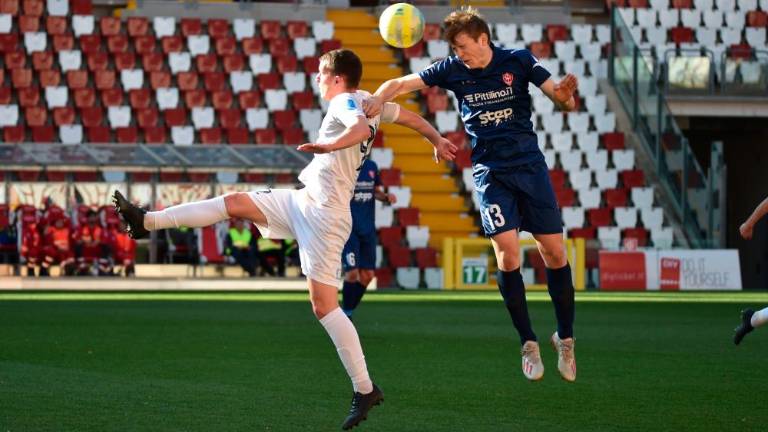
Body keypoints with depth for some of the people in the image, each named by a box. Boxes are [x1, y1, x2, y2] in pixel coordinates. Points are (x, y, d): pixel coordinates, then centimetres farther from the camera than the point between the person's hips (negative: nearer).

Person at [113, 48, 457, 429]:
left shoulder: (344, 103, -12)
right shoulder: (368, 102, 14)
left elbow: (362, 129, -35)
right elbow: (409, 116, 27)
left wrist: (330, 145, -50)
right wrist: (437, 141, 42)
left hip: (323, 214, -10)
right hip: (305, 201, 10)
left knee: (324, 306, -10)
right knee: (233, 203, 11)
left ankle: (365, 390, -7)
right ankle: (147, 222, 17)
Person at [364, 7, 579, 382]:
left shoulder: (519, 62, -5)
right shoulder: (453, 69, -2)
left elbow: (563, 103, -7)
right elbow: (402, 83, -3)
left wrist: (565, 94, -31)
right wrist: (378, 98, -24)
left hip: (530, 164, 0)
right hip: (490, 171, 0)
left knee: (554, 252, -1)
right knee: (507, 252, -15)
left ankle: (565, 338, 16)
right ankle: (528, 343, -3)